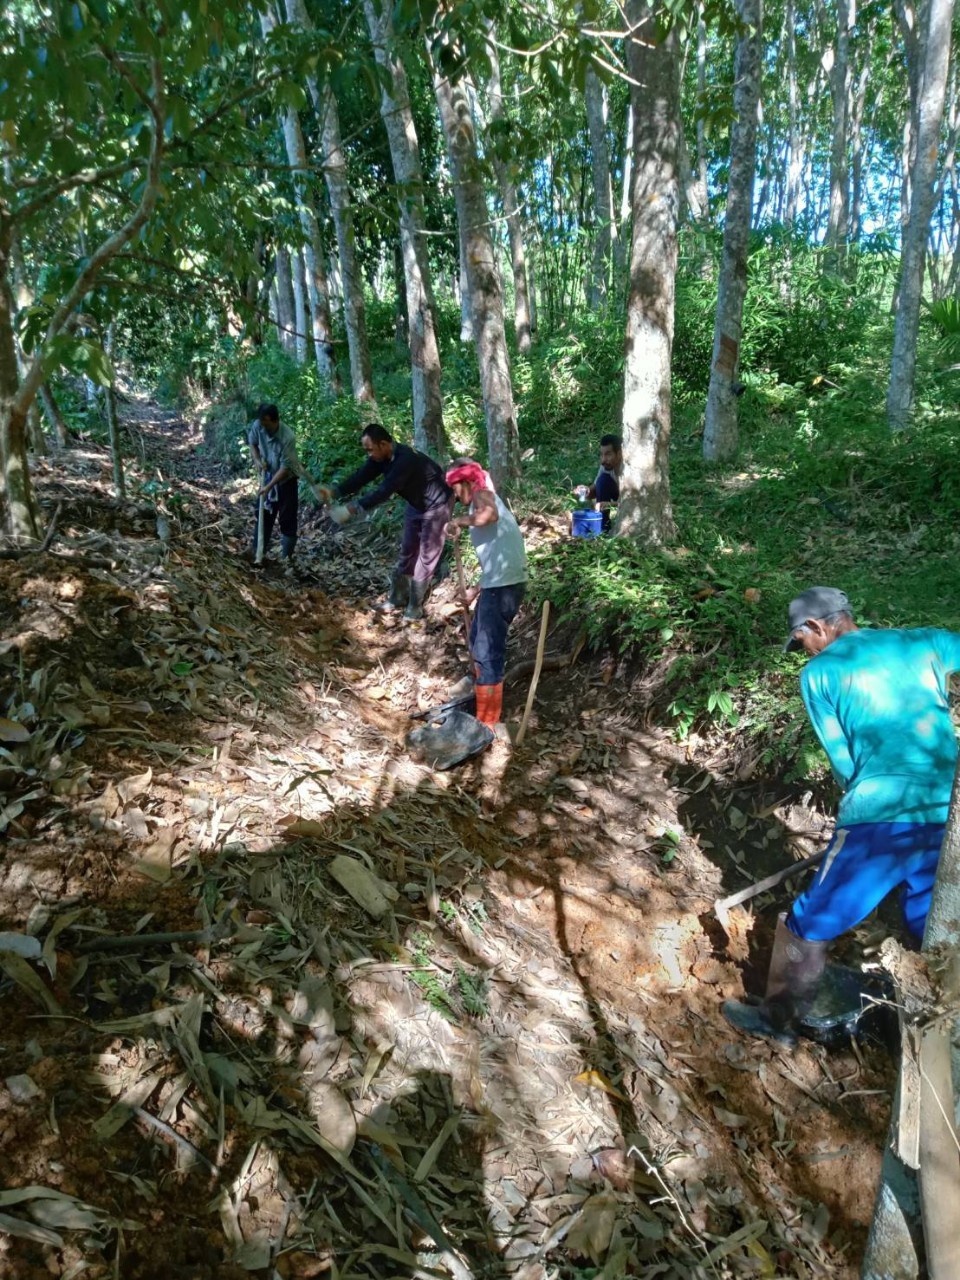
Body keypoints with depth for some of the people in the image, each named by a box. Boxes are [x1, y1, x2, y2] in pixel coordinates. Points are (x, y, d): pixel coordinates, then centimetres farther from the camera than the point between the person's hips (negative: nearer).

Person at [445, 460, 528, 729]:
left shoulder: (482, 495, -5)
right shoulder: (483, 503, 23)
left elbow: (489, 515, -32)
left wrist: (459, 521, -18)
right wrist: (479, 587, 27)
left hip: (503, 584, -11)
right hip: (498, 582, 11)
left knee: (489, 651, -7)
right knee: (478, 640, 26)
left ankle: (488, 723, -1)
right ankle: (484, 697, 42)